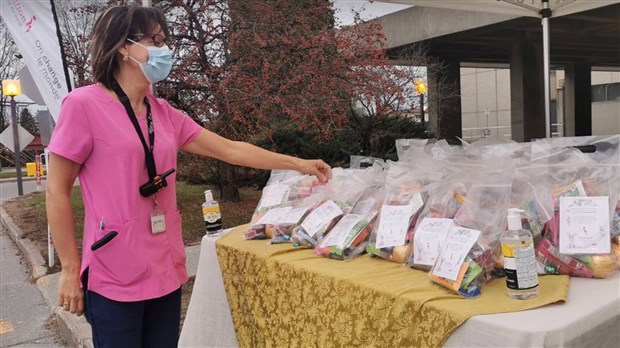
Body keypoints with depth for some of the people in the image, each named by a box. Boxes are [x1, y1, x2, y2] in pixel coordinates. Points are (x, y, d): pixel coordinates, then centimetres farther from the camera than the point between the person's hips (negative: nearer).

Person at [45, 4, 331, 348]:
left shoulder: (164, 113, 7)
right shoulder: (83, 105, -11)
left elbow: (230, 149, 9)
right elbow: (57, 193, -8)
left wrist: (298, 164, 9)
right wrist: (70, 269, -7)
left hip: (165, 271, 6)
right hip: (114, 277, -6)